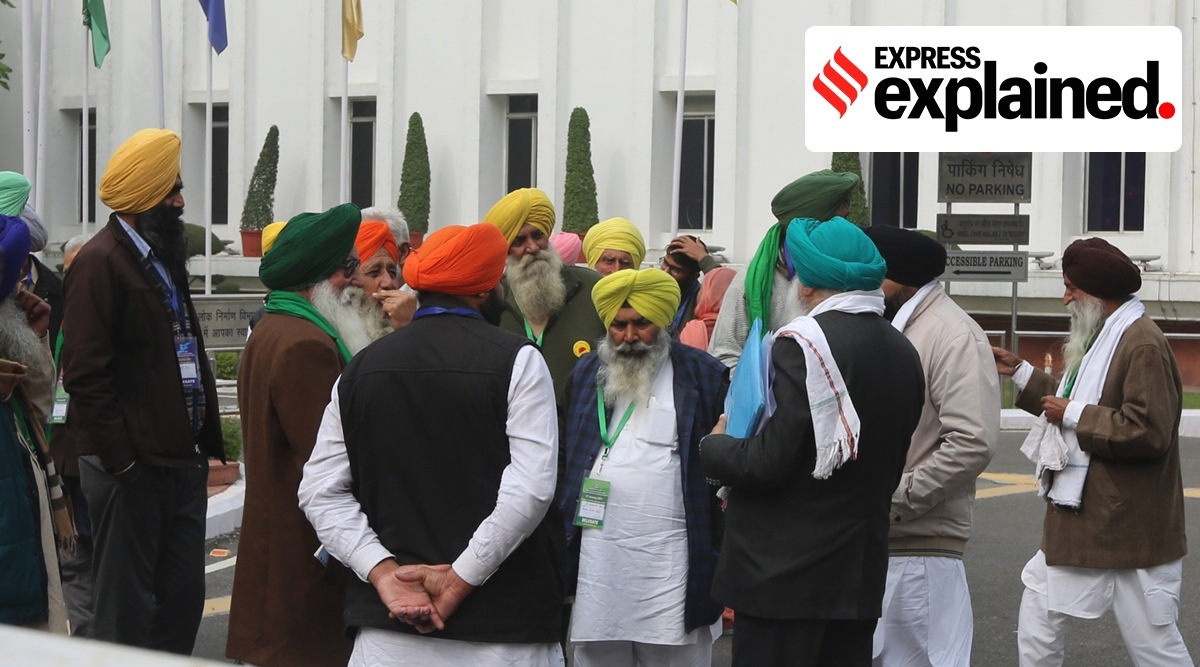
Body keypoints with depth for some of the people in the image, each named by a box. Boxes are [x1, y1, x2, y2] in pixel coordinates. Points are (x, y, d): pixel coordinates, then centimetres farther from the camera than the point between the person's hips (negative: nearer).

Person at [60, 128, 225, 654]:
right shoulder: (100, 261, -12)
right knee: (126, 608, -1)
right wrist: (122, 459, -19)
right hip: (133, 467, -9)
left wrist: (206, 442, 13)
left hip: (183, 461, 9)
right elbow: (85, 373, -18)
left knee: (184, 597, 12)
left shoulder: (164, 257, 16)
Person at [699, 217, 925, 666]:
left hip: (784, 578, -8)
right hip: (862, 576, 8)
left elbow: (769, 461, -19)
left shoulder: (804, 343, -15)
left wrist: (713, 447, -1)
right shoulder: (903, 354, 9)